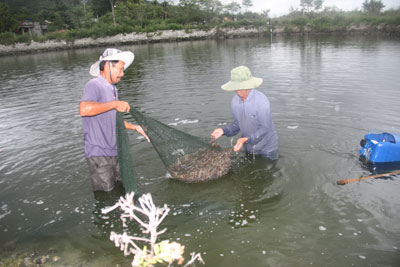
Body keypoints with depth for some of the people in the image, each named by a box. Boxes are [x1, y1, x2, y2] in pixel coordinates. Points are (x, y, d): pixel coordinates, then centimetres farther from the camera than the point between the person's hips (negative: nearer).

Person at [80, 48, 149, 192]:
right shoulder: (94, 85, -12)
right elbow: (84, 109, -32)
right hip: (98, 154, -9)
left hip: (114, 151, 9)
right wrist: (115, 104, -26)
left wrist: (134, 127, 22)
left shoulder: (112, 89, 16)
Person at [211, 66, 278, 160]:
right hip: (249, 148, 5)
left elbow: (264, 129, -25)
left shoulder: (262, 101, -27)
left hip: (266, 148, -5)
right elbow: (237, 124, 2)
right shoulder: (235, 101, -8)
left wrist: (245, 139, -36)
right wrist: (223, 131, -16)